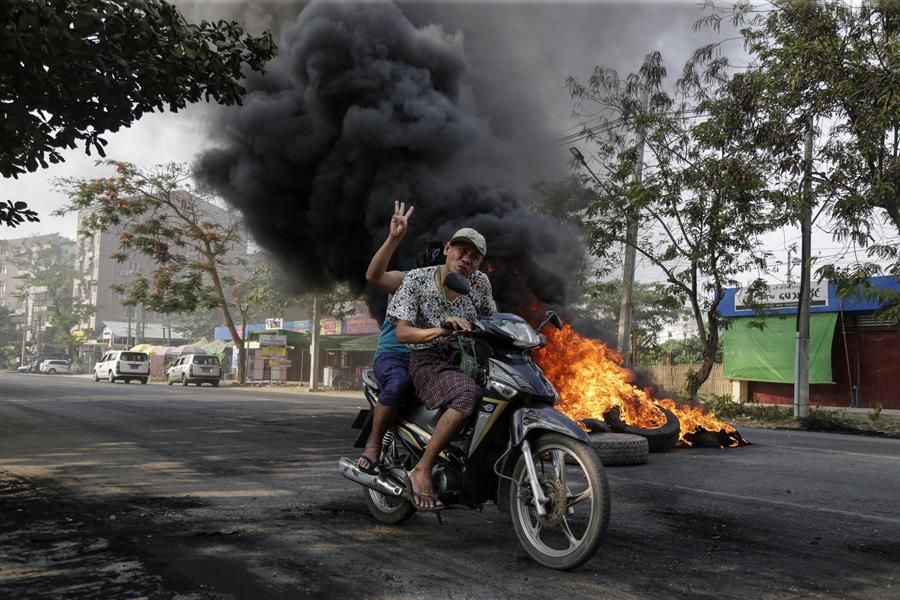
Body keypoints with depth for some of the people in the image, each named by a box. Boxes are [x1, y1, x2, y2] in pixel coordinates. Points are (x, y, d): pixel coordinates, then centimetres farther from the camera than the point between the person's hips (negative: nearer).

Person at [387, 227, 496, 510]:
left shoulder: (480, 282, 8)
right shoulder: (416, 280, -5)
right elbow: (402, 332, -14)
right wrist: (441, 330, -30)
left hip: (467, 360, 6)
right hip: (429, 362, -6)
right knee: (469, 395, -36)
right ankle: (422, 470, -26)